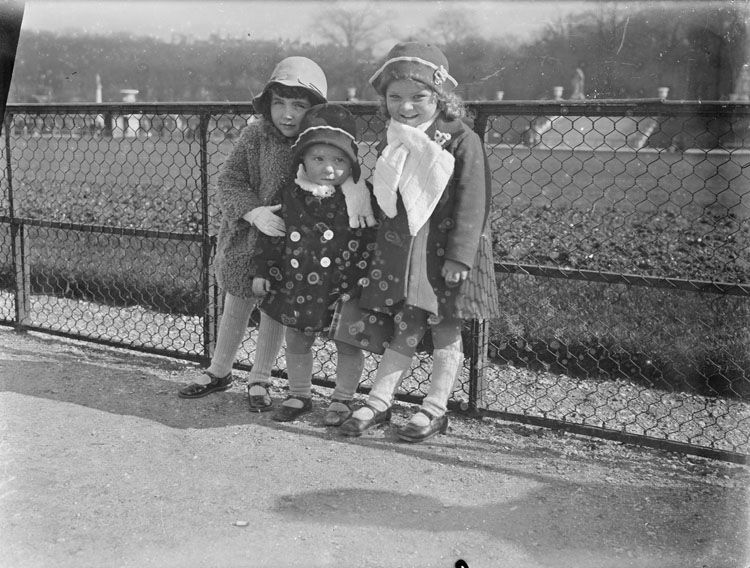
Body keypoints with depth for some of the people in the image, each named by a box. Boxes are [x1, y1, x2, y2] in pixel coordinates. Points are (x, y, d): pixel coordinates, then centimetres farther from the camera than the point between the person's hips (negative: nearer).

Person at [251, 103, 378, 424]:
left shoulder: (360, 199, -12)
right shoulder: (291, 196, -3)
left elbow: (370, 242, -9)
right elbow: (271, 236, 6)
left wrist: (360, 280, -14)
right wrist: (263, 271, 4)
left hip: (342, 289, -3)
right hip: (297, 285, 3)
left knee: (347, 345, 9)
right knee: (296, 341, 16)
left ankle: (342, 399, 28)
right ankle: (299, 395, 34)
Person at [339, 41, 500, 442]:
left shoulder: (461, 141, -11)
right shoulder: (391, 146, 8)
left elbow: (472, 204, -14)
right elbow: (379, 200, 17)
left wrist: (459, 257, -18)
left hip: (444, 255, -4)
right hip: (399, 253, 5)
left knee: (446, 333, 7)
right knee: (404, 331, 10)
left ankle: (434, 409, 18)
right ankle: (378, 403, 16)